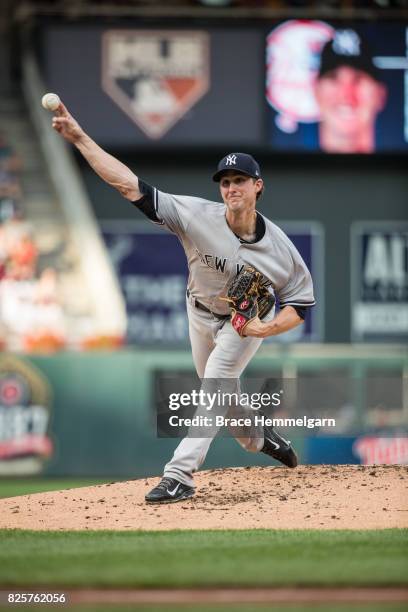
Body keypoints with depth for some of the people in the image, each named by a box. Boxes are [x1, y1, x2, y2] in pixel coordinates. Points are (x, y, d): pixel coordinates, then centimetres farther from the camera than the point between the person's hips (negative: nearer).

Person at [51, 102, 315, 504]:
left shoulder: (277, 245, -28)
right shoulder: (198, 217, -31)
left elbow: (301, 303, -14)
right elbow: (130, 185, -38)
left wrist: (268, 328, -35)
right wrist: (79, 138, -47)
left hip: (249, 321, -3)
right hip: (201, 314, 3)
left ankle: (179, 475, -20)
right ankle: (259, 437, 47)